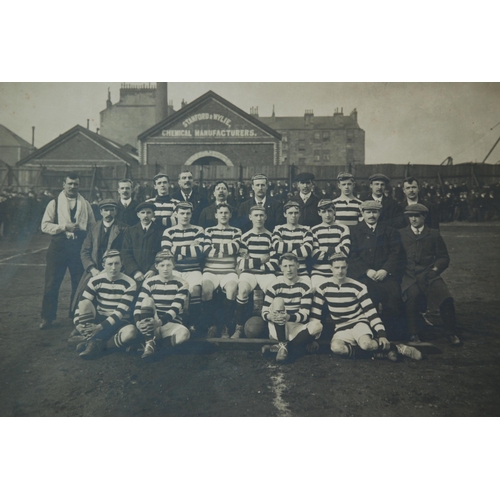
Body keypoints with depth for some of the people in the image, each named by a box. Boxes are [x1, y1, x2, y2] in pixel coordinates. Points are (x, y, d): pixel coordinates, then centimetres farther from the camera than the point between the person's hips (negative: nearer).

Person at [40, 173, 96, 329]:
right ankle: (47, 317, 13)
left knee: (79, 283, 7)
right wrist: (65, 227, -14)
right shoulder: (54, 203, 4)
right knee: (52, 283, 1)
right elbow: (45, 225, -3)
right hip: (59, 246, -1)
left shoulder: (85, 204, 10)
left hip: (79, 246, 2)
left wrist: (81, 230, -9)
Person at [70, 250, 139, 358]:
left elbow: (121, 311, -17)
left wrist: (101, 326, -23)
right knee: (85, 303, -25)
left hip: (118, 323, -2)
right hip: (98, 320, 2)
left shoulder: (129, 284, -11)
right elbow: (81, 304, -4)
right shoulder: (96, 281, -3)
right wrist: (77, 323, -19)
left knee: (131, 333, -36)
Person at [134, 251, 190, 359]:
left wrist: (160, 322, -30)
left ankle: (154, 342, -11)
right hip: (150, 327, 1)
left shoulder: (181, 284, -3)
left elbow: (175, 309, -14)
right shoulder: (149, 282, 2)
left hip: (172, 324, -1)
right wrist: (138, 322, -26)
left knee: (184, 334, -35)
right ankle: (149, 342, -27)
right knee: (147, 300, -25)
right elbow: (138, 305, -6)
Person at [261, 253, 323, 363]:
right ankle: (283, 345, -23)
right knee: (277, 300, -25)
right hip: (278, 329, 0)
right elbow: (264, 312, -6)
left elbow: (304, 315, -11)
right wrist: (270, 316, -31)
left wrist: (289, 317, -31)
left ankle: (278, 348, -18)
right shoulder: (274, 286, -3)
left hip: (298, 328, 1)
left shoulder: (305, 286, -4)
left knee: (317, 326, -30)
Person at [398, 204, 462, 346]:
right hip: (409, 275, -1)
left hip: (429, 274, 1)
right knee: (412, 294, -33)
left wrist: (435, 268, -2)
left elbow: (444, 257, 16)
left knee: (446, 298, -24)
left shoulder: (434, 234, 16)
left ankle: (451, 334, -3)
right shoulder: (401, 234, 16)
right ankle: (415, 334, -18)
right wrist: (402, 270, -4)